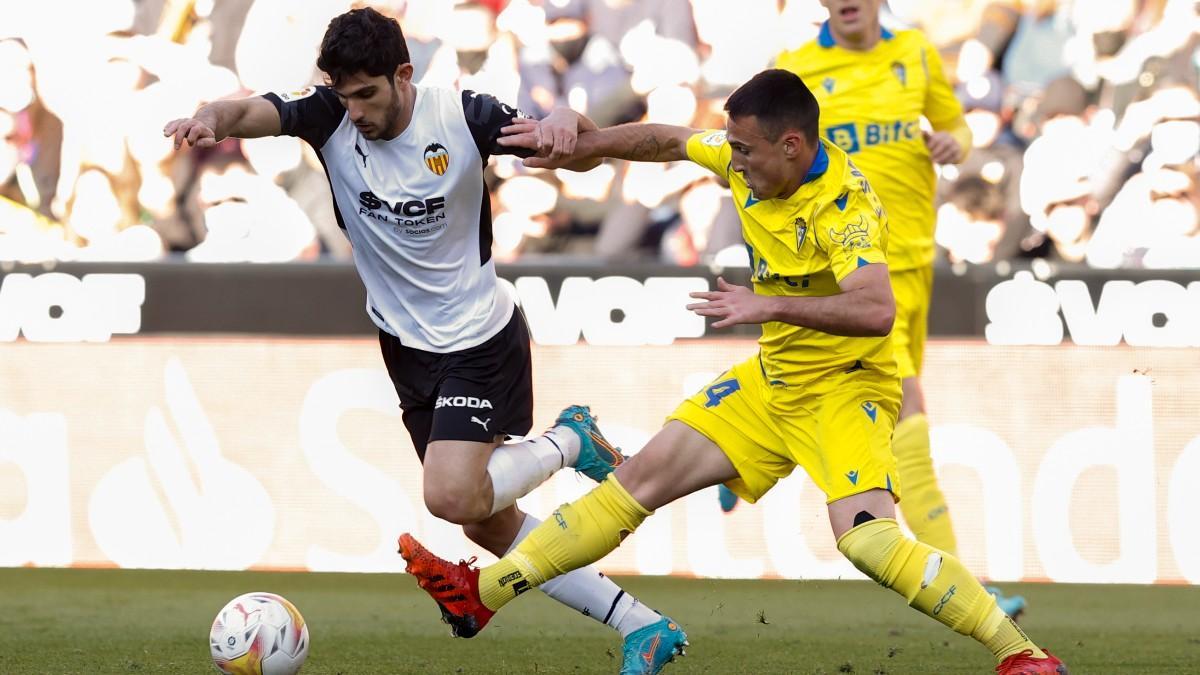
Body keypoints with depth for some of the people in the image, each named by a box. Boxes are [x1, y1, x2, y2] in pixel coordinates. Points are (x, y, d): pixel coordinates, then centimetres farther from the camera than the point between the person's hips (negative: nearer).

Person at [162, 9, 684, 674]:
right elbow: (250, 112, -25)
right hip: (407, 345, 5)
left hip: (481, 342, -5)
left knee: (451, 496, -23)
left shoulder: (463, 117, -17)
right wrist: (210, 118, -49)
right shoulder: (330, 115, -11)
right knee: (485, 520, 8)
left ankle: (567, 441, 6)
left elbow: (573, 148, -15)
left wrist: (562, 121, -39)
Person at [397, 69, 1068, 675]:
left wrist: (769, 306, -43)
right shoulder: (750, 160, -4)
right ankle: (485, 593, 13)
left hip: (846, 384, -8)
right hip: (773, 378, 8)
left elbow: (876, 310, -41)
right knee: (644, 476, 8)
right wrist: (577, 145, 13)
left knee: (866, 538, -29)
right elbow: (668, 141, 16)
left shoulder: (844, 205, -26)